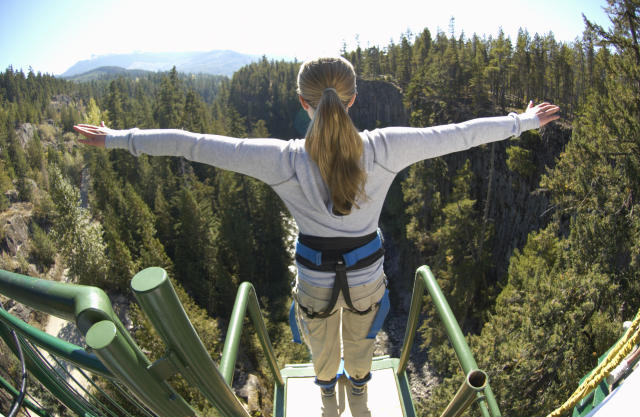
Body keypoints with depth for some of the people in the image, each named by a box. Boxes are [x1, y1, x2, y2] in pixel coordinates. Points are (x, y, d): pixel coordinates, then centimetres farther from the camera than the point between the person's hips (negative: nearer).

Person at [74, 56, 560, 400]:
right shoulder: (384, 149, -24)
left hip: (315, 272, -1)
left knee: (320, 334, 34)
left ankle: (326, 381, 67)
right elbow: (456, 134, -13)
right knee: (361, 331, 34)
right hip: (367, 268, 1)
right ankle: (359, 379, 67)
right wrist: (522, 122, 3)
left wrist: (119, 138, -8)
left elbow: (193, 144, -20)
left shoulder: (283, 160, -27)